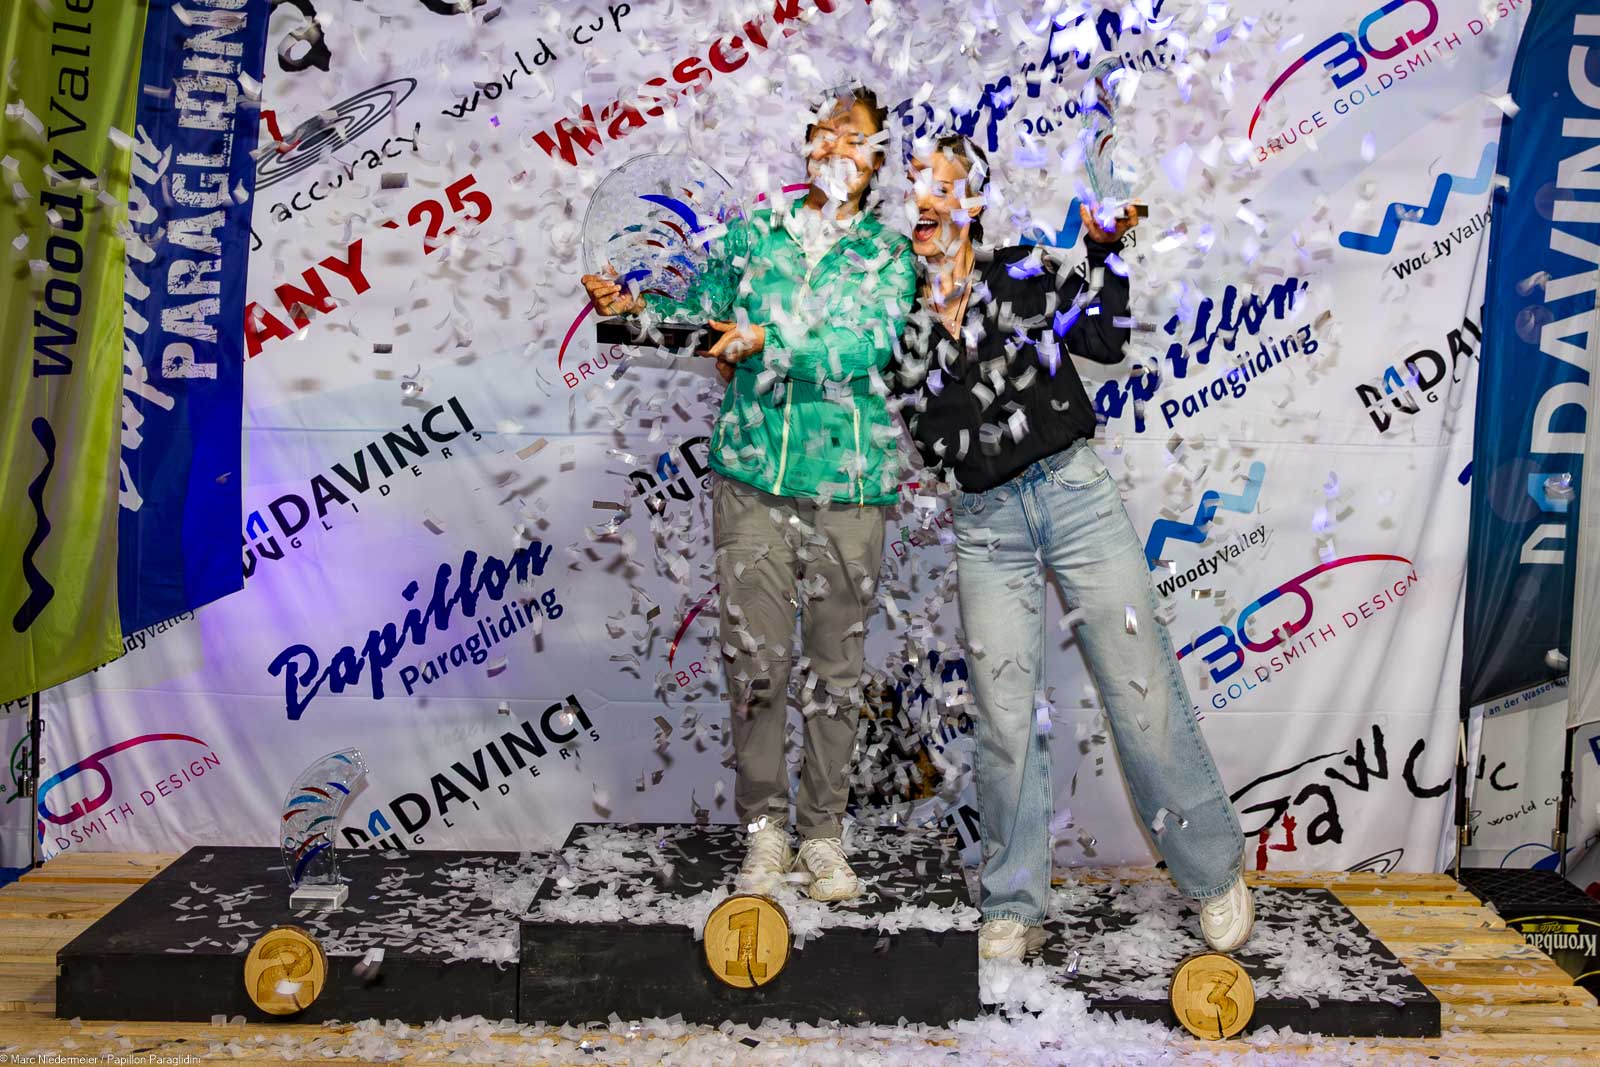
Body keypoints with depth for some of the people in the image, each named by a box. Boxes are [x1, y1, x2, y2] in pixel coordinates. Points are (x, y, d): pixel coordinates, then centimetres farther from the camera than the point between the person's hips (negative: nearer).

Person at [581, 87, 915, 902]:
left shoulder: (888, 252, 6)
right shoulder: (760, 230, 12)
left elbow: (869, 345, -10)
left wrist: (770, 338, -17)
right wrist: (635, 307, -10)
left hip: (847, 485, -1)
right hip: (752, 476, 1)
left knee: (836, 665, 6)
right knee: (754, 658, 1)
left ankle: (822, 834, 20)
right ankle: (763, 830, 17)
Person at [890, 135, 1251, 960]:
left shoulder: (1022, 271, 7)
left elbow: (1104, 339, 1)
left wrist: (1105, 250, -6)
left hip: (1074, 492, -1)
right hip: (986, 522, 1)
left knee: (1142, 689, 1)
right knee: (1004, 719, 3)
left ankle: (1216, 875, 19)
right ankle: (1013, 907, 18)